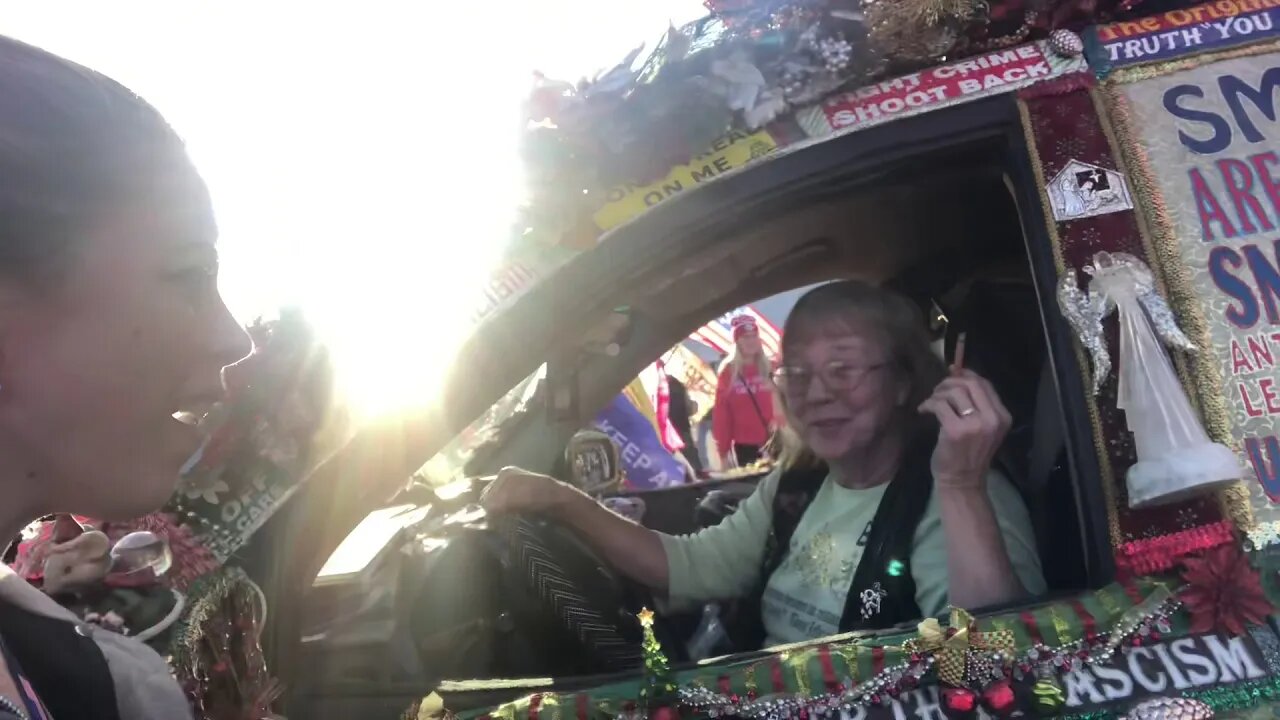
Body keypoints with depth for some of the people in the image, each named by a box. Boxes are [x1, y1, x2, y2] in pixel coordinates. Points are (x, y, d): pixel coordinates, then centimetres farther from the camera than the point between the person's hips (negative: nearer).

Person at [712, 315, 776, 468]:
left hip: (772, 443, 1)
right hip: (744, 445, -1)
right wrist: (724, 450, -3)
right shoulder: (728, 371, 0)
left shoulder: (770, 368, 3)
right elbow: (721, 412, -1)